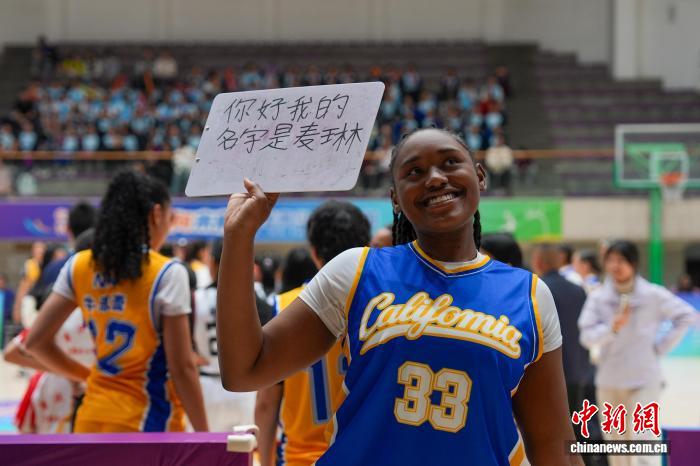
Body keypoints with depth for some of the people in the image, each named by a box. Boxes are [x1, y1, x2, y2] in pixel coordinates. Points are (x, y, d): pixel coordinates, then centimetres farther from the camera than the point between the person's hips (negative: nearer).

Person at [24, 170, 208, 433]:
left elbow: (35, 342, 5)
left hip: (92, 421, 6)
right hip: (148, 424, -6)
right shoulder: (167, 274, -11)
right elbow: (182, 368, -11)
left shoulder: (78, 267, 4)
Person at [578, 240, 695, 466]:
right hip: (609, 381, 3)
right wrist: (612, 327, -24)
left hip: (644, 380, -3)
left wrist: (662, 345, -2)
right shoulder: (598, 298, -1)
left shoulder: (653, 295, -5)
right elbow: (587, 337, -7)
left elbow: (686, 315, 2)